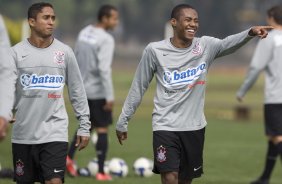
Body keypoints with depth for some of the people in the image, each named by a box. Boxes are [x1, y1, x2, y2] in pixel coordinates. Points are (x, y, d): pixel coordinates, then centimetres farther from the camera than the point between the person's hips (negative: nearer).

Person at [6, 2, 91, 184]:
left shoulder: (64, 52, 3)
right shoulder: (17, 52, 0)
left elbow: (77, 91, 8)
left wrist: (84, 126, 6)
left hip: (55, 133, -1)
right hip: (23, 134, 1)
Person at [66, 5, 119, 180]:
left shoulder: (84, 33, 7)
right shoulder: (106, 39, -17)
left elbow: (76, 61, 13)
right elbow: (104, 69, -23)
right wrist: (110, 97, -21)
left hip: (82, 90, 7)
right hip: (98, 92, -7)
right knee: (102, 129, 2)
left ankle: (69, 157, 7)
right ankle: (101, 172, 3)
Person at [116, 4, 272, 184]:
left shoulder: (206, 46, -2)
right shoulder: (154, 50, -5)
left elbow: (229, 44, -21)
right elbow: (138, 87, 4)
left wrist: (250, 32, -42)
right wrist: (123, 121, 7)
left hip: (194, 126, 3)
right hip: (165, 125, -3)